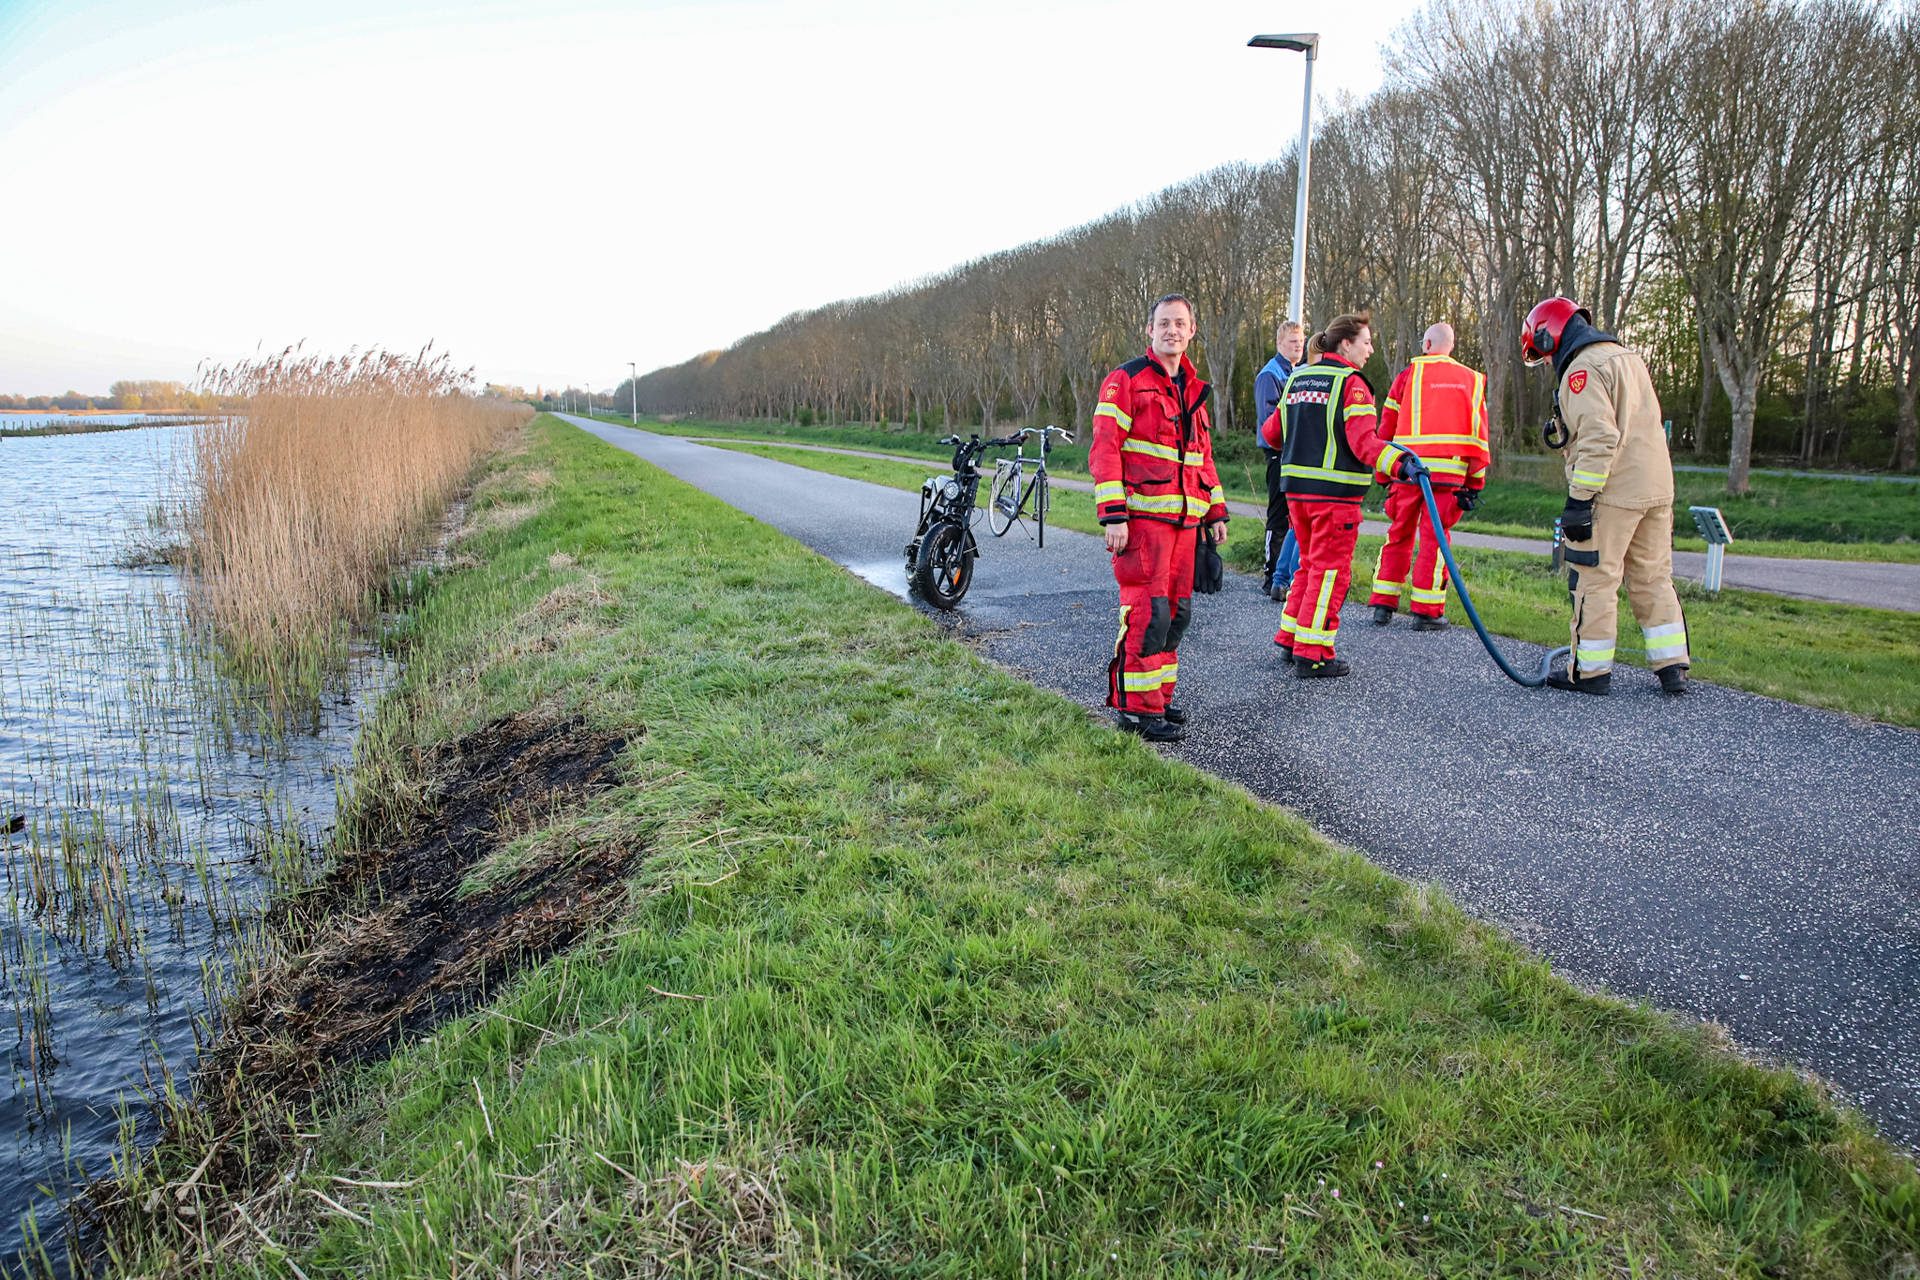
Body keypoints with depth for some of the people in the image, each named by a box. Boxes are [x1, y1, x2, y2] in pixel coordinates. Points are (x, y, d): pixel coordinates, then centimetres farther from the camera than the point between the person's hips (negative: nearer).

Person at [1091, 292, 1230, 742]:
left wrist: (1215, 512, 20)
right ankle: (1138, 709, -2)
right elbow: (1104, 449, -11)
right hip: (1142, 517, -8)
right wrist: (1113, 516, -19)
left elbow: (1203, 455, 26)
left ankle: (1159, 697, 23)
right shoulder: (1125, 380, -5)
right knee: (1148, 612, -10)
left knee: (1176, 612, 11)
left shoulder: (1192, 389, 19)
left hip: (1183, 519, 8)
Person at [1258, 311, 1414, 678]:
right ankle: (1312, 656, 2)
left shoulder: (1296, 378, 12)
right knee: (1330, 570, 0)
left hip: (1296, 488, 8)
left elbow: (1271, 432, 16)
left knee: (1310, 564, 20)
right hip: (1334, 492, -7)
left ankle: (1290, 641, 24)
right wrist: (1400, 463, -30)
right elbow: (1363, 442, -22)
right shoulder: (1351, 383, -11)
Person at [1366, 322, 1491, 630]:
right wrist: (1474, 484, 10)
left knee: (1399, 534, 10)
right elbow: (1478, 434, 7)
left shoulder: (1409, 374, 7)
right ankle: (1426, 611, 4)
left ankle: (1383, 605, 11)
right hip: (1448, 471, 0)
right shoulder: (1472, 380, 11)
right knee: (1434, 537, 4)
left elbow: (1387, 428, 7)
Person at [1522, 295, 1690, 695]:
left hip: (1612, 493, -9)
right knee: (1653, 577, 13)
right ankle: (1672, 667, 15)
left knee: (1595, 580, -1)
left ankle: (1591, 670, 4)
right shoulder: (1627, 357, 19)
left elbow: (1598, 438, -21)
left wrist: (1579, 500, -20)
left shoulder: (1583, 369, -12)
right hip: (1657, 488, 9)